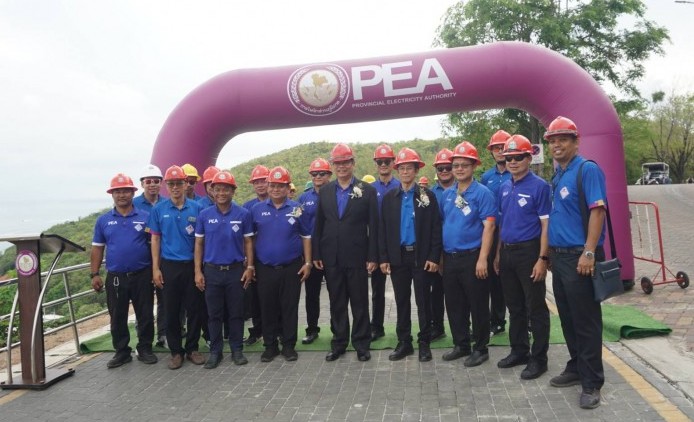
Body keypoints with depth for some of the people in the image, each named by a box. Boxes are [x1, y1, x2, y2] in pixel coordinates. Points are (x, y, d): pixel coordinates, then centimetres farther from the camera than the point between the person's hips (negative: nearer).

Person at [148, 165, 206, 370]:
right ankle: (176, 351, 19)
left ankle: (192, 348, 21)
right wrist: (155, 268, -1)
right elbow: (155, 239, 4)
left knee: (195, 309, 6)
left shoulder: (196, 208, -1)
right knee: (172, 311, 7)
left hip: (192, 265, 0)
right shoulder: (158, 210, 1)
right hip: (169, 266, 0)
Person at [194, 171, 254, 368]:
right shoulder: (204, 215, 0)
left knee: (236, 313, 8)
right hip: (211, 271, 1)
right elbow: (199, 244, 4)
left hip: (235, 270, -1)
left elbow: (248, 242, 4)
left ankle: (237, 350, 21)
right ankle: (215, 351, 21)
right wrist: (198, 272, 0)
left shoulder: (243, 214, -2)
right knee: (214, 314, 9)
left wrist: (250, 267, -2)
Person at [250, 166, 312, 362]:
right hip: (265, 269, 1)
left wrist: (307, 263, 0)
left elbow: (306, 237, 4)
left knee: (290, 308, 6)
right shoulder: (257, 209, 3)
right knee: (267, 308, 9)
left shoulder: (296, 209, 0)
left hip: (291, 268, -1)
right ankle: (270, 345, 23)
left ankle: (289, 345, 18)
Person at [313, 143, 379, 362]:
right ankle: (338, 343, 24)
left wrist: (372, 257, -8)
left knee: (360, 302, 7)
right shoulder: (325, 191, 7)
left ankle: (362, 344, 20)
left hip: (357, 257, -3)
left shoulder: (367, 190, -2)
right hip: (331, 258, 3)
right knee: (336, 303, 12)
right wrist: (316, 254, 3)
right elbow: (319, 224, 8)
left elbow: (374, 226, -4)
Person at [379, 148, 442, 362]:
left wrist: (434, 257, -10)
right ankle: (404, 342, 20)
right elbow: (382, 229, 5)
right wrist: (383, 258, -1)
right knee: (401, 301, 10)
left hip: (421, 256, -2)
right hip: (398, 256, 2)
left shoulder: (427, 196, -1)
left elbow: (436, 228, -3)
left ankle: (424, 342, 17)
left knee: (423, 301, 5)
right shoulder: (389, 197, 6)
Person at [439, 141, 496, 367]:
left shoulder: (482, 193, -7)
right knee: (454, 305, 14)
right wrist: (439, 255, 12)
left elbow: (488, 227, -13)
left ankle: (480, 349, 19)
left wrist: (482, 259, -19)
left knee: (477, 305, 4)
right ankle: (461, 345, 29)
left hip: (472, 257, -6)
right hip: (449, 257, 6)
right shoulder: (446, 194, 10)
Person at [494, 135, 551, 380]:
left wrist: (542, 259, -17)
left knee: (536, 308, 3)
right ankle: (519, 351, 30)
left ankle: (538, 358, 15)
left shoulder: (539, 186, -9)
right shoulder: (504, 187, 10)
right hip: (506, 252, 7)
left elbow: (546, 225, -12)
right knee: (514, 306, 16)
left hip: (529, 251, -7)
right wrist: (498, 254, 13)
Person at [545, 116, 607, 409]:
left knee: (586, 321, 0)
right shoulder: (557, 175, 14)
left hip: (579, 257, -8)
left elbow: (597, 210, -19)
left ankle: (592, 383, 10)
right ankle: (576, 368, 31)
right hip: (559, 256, 9)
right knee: (567, 318, 16)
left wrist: (589, 253, -25)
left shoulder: (587, 169, -10)